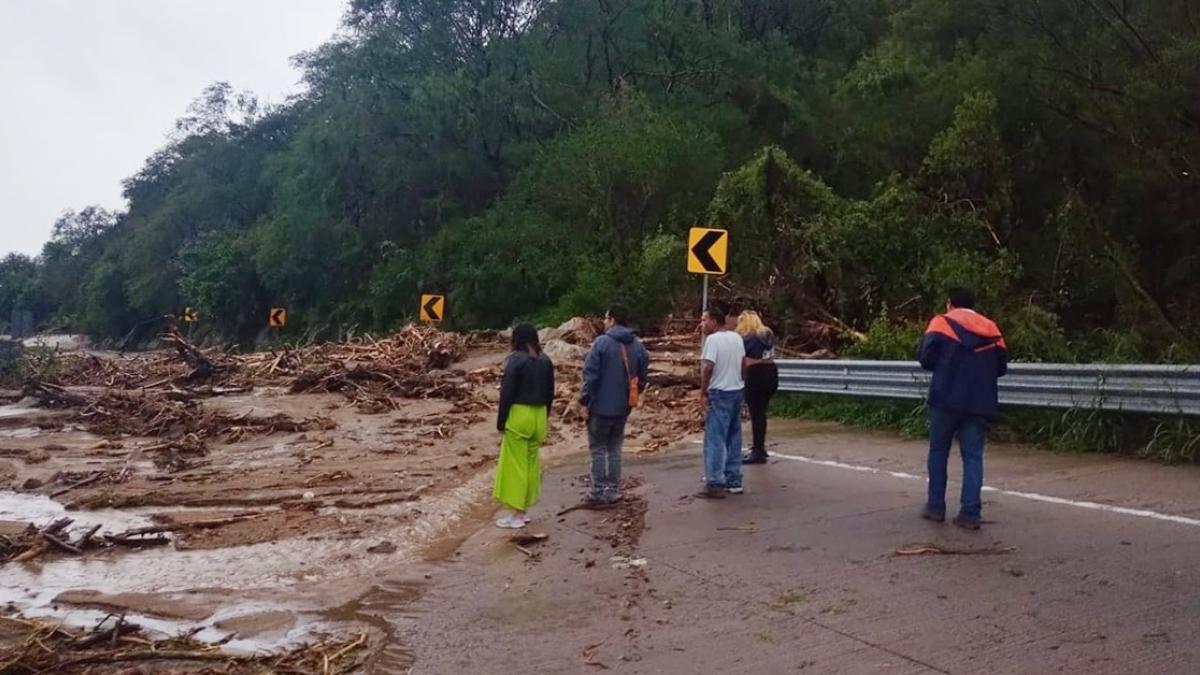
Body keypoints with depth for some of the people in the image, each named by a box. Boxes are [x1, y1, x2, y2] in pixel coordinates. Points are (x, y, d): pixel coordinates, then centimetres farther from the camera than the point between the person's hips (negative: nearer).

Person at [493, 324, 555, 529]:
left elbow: (507, 392, -13)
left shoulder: (516, 360, -12)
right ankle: (523, 510, 22)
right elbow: (550, 392, 11)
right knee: (532, 463, 14)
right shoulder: (545, 361, 7)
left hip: (519, 415, -7)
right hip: (539, 415, 7)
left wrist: (501, 420, -6)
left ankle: (517, 515, 2)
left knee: (515, 464, 0)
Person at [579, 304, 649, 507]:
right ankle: (613, 492, 17)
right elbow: (643, 378, 8)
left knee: (598, 450, 5)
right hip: (623, 408, 5)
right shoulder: (637, 346, 4)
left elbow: (590, 375, -16)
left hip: (601, 406, -5)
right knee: (615, 450, 15)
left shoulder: (602, 342, -14)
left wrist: (585, 398, -6)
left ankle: (599, 494, 5)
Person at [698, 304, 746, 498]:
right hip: (736, 391, 8)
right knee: (734, 439, 14)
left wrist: (702, 393, -12)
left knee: (715, 439, -6)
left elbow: (708, 368, -20)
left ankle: (715, 484, -8)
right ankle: (734, 480, 19)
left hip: (719, 394, -8)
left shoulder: (713, 339, -15)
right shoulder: (737, 338, 10)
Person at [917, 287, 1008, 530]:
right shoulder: (991, 329, 12)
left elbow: (925, 357, -8)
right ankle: (971, 513, 0)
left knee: (938, 452, 12)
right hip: (980, 403, 3)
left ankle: (936, 507, 15)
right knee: (973, 456, 5)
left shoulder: (942, 323, 1)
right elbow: (1001, 367, 12)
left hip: (947, 399, -2)